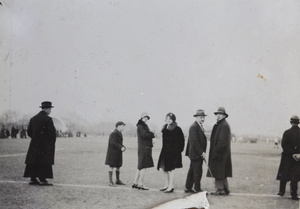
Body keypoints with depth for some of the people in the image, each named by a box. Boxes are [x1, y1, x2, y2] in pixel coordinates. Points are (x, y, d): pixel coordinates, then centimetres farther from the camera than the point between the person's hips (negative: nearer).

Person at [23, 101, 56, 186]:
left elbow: (29, 131, 12)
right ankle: (42, 180, -5)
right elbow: (52, 132, -15)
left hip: (34, 144, 7)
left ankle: (33, 179, 11)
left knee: (33, 161, 9)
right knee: (44, 162, -4)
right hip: (45, 144, -7)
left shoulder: (33, 119, 10)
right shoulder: (48, 119, -12)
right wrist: (52, 141, -1)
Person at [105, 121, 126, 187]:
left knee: (118, 166, 13)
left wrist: (123, 147, -1)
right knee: (112, 167, -5)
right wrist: (121, 148, -25)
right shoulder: (113, 134, -16)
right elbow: (113, 143, -24)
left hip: (118, 153, 9)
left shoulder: (119, 133, 13)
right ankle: (111, 182, -1)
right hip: (113, 153, -9)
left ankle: (118, 180, 24)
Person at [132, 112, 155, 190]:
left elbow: (147, 135, 14)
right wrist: (152, 134, -8)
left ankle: (135, 182, 15)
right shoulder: (140, 126, -9)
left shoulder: (144, 126, 21)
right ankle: (140, 184, -5)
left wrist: (151, 135, -5)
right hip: (144, 148, -10)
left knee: (140, 166, 11)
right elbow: (144, 134, -22)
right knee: (144, 166, -8)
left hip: (146, 147, 10)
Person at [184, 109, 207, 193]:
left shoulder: (200, 126, 15)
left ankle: (188, 188, 22)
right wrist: (201, 152, -20)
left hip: (199, 154, 10)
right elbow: (194, 141, -21)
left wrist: (202, 152, 13)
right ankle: (197, 189, 2)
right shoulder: (193, 127, -16)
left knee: (192, 171, 14)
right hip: (196, 154, -10)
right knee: (197, 171, -5)